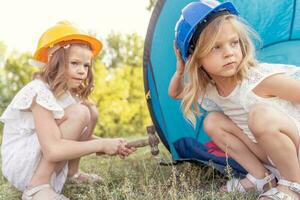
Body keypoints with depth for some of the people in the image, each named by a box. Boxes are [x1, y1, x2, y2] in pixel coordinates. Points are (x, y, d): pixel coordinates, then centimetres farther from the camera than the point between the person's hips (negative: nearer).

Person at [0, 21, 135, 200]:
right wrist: (102, 144, -25)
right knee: (79, 113, -25)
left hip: (49, 162, 8)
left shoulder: (68, 93, 4)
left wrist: (111, 145, -12)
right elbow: (53, 150, -32)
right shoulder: (40, 92, -24)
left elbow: (80, 136, 5)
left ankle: (71, 173, 8)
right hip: (20, 166, -8)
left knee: (92, 112, -1)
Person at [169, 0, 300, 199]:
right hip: (270, 153, 6)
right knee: (213, 121, -7)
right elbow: (174, 93, 11)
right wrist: (180, 69, -7)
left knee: (261, 114, -34)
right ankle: (262, 178, 1)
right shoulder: (207, 88, -5)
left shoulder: (262, 79, -27)